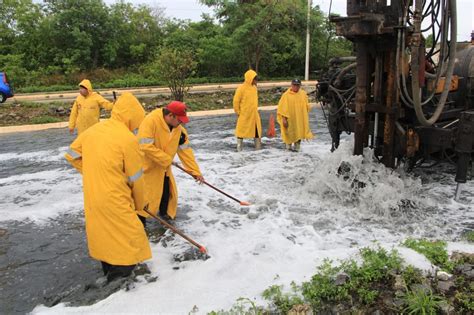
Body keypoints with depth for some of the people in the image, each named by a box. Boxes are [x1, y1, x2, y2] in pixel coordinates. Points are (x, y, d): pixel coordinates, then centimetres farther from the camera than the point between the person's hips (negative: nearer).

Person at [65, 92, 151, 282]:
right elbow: (136, 178, -9)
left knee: (102, 232, 23)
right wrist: (141, 202, 6)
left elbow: (72, 155, 14)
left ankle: (107, 266, 41)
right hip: (114, 201, -8)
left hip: (91, 198, 8)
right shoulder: (128, 139, -17)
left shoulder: (93, 130, 2)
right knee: (130, 236, 8)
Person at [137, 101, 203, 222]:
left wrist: (195, 171, -4)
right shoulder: (151, 121, -27)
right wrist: (166, 159, -25)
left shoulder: (179, 129, -6)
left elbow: (185, 151, -2)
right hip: (146, 166, -7)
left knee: (167, 191, 17)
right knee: (147, 195, -3)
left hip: (163, 168, 7)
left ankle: (164, 213, 40)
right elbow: (146, 146, -32)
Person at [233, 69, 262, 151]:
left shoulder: (254, 87, 6)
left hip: (254, 114, 7)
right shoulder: (241, 88, -14)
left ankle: (258, 146, 20)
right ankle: (239, 147, 16)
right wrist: (238, 112, -7)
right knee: (241, 130, 4)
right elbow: (236, 101, -11)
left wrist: (255, 110, 16)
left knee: (257, 129, 10)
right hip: (244, 114, -6)